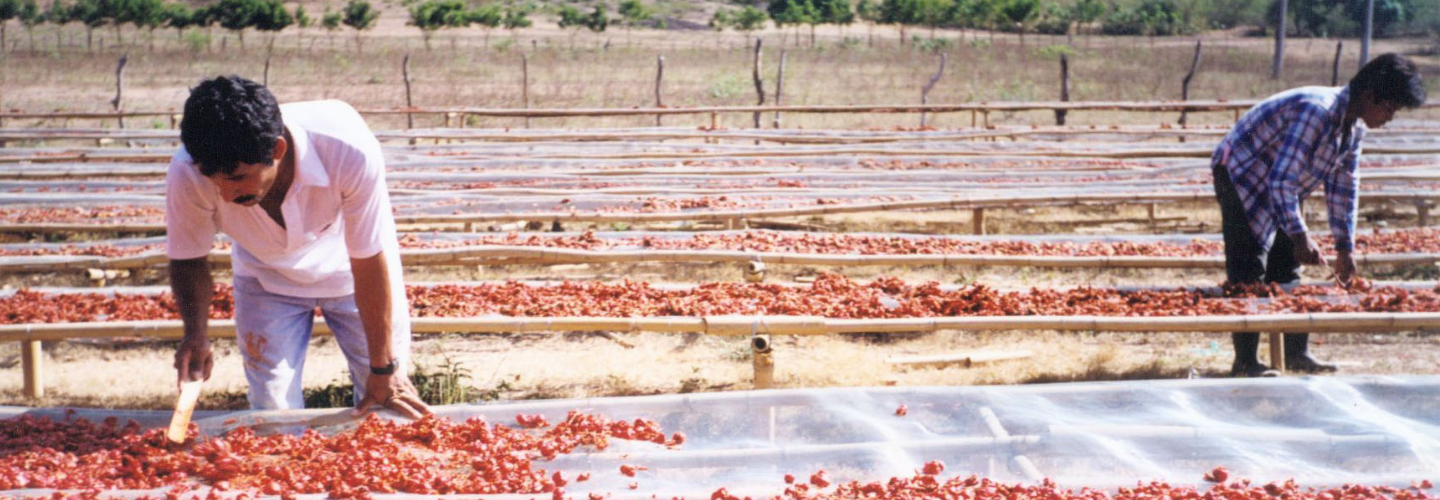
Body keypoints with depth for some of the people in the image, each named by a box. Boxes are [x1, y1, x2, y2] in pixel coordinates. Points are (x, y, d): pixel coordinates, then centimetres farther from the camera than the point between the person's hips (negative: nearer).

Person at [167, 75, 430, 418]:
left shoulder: (349, 152, -40)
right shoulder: (189, 174, -33)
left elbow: (369, 264, -28)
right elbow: (188, 259, -14)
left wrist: (383, 370, -18)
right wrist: (196, 333, -32)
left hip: (348, 268, -1)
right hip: (266, 275, 1)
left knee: (386, 408, 3)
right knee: (273, 412, -1)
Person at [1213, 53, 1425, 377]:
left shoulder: (1354, 128, -1)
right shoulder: (1317, 111, -31)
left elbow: (1343, 187, 8)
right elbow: (1282, 179, -33)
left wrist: (1345, 249, 7)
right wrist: (1300, 236, -29)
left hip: (1279, 190, 9)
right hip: (1241, 175, -9)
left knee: (1287, 269, 9)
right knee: (1248, 275, -10)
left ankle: (1297, 354, 16)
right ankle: (1245, 362, -6)